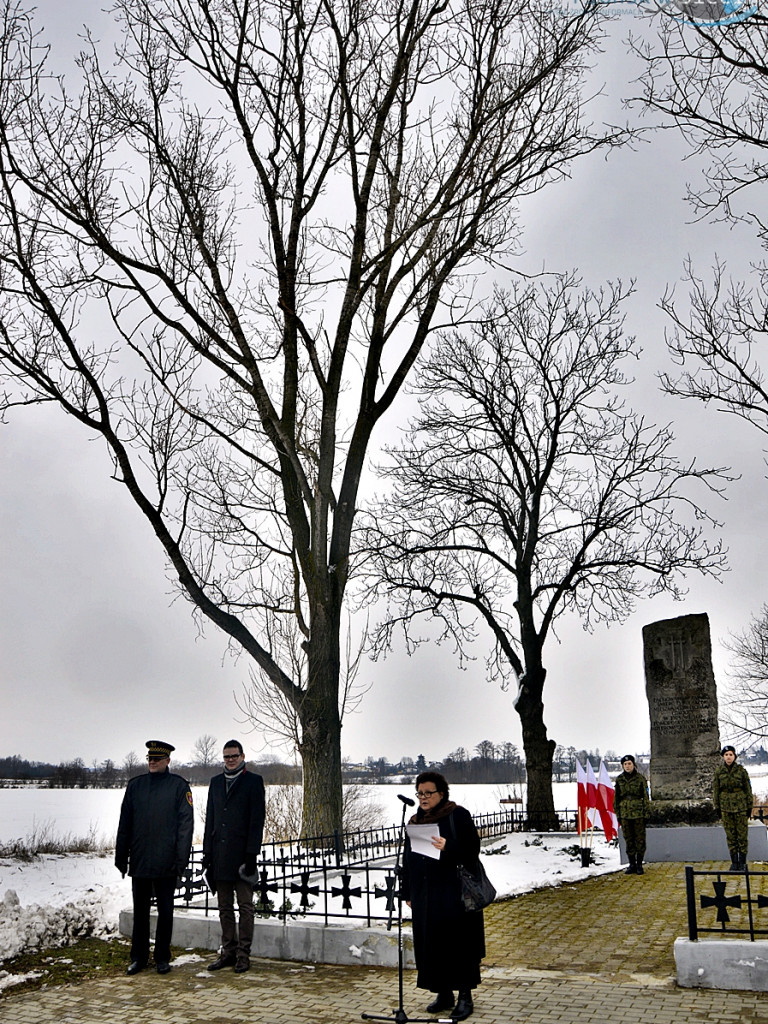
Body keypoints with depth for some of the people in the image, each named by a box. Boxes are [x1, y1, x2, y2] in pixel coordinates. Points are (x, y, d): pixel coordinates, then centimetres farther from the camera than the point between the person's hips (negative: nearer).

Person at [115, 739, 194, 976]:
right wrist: (121, 857, 7)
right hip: (139, 863, 3)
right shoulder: (135, 785, 8)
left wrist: (181, 860, -10)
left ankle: (162, 958, 19)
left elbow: (185, 824, -5)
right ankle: (139, 958, 23)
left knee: (165, 912, 7)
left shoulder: (179, 786, -2)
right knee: (140, 911, 11)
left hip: (166, 864, -3)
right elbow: (125, 823, 11)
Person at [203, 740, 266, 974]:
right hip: (220, 855, 5)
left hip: (241, 854, -5)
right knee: (225, 908, 11)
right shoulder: (216, 782, 14)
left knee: (245, 907, 1)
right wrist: (207, 853, 8)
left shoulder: (253, 781, -2)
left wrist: (251, 854, -12)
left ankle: (243, 954, 8)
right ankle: (228, 952, 20)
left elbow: (257, 820, -7)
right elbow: (210, 819, 15)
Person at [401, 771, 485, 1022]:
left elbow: (472, 850, -11)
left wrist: (448, 848, -28)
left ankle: (465, 996, 12)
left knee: (458, 942, 0)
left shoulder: (458, 816, -7)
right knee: (430, 944, 8)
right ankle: (443, 993, 23)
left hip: (454, 894, -6)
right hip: (425, 896, 6)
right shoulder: (415, 821, 11)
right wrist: (408, 893, 14)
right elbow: (407, 859, 16)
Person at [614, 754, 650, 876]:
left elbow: (645, 797, 0)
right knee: (628, 839, 7)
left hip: (638, 813, -2)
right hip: (625, 813, 2)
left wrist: (646, 814, -4)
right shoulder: (619, 779, 5)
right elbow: (616, 798, 10)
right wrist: (617, 814, 7)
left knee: (640, 839, 1)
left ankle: (639, 864, 12)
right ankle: (632, 864, 16)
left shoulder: (640, 778, -2)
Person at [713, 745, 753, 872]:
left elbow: (748, 788, 2)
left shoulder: (741, 770, -4)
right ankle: (734, 863, 16)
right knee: (730, 836, 7)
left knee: (742, 835, 2)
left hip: (741, 806, -1)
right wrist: (717, 807, 4)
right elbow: (715, 789, 6)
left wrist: (749, 806, 1)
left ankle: (742, 863, 13)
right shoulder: (719, 771, 0)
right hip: (726, 807, 2)